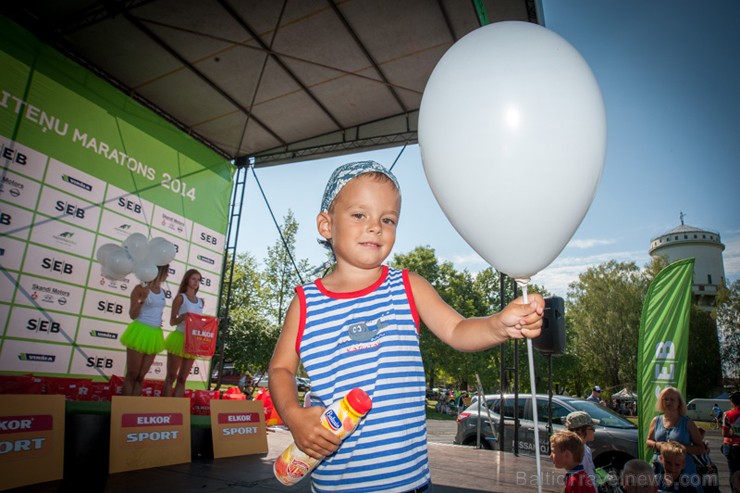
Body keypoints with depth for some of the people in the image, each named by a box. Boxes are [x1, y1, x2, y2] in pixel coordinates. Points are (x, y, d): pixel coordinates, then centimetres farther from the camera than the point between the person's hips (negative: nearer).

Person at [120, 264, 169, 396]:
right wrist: (142, 299, -23)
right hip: (140, 333, -5)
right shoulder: (141, 288, -7)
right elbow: (132, 315, -9)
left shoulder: (162, 292, 11)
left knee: (141, 376, 8)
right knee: (132, 374, 0)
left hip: (154, 336, 6)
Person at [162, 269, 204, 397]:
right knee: (171, 377, -1)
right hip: (179, 339, -5)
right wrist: (183, 316, -23)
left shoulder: (201, 301, 13)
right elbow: (172, 321, -5)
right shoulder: (180, 297, -2)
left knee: (182, 379, 8)